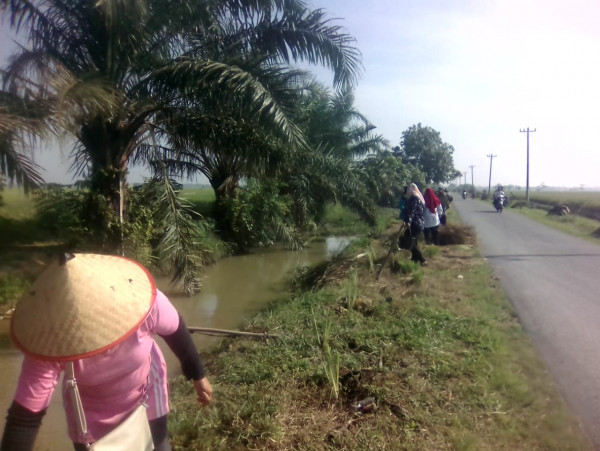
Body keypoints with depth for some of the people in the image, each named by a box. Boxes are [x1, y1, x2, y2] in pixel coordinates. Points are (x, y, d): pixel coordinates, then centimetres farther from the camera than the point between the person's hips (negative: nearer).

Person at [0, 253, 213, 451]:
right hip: (91, 411, 0)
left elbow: (176, 331, -17)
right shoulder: (49, 345, -36)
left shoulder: (142, 300, -37)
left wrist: (198, 375, -2)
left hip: (147, 393, 1)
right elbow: (25, 416, -28)